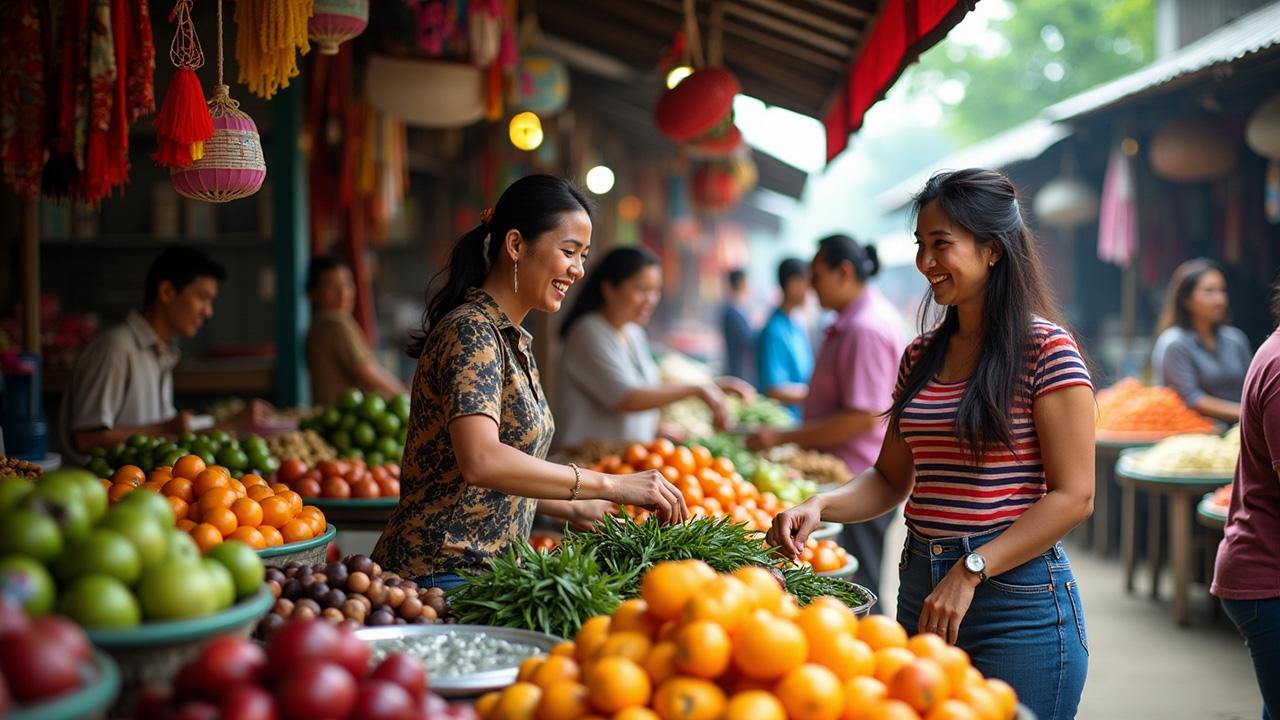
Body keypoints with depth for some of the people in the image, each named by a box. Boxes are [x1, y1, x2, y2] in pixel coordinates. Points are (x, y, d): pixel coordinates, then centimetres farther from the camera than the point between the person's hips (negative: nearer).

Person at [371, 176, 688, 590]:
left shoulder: (512, 340, 14)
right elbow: (480, 462, -32)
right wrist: (610, 485, -30)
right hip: (442, 574, -9)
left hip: (486, 568, 9)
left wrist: (574, 510, 11)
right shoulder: (471, 334, -16)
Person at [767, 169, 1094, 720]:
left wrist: (971, 571, -18)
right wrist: (819, 506, -6)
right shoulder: (921, 356, 10)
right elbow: (892, 479, 14)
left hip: (1016, 597, -6)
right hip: (920, 591, 6)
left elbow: (1073, 495, -13)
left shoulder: (1045, 350, -9)